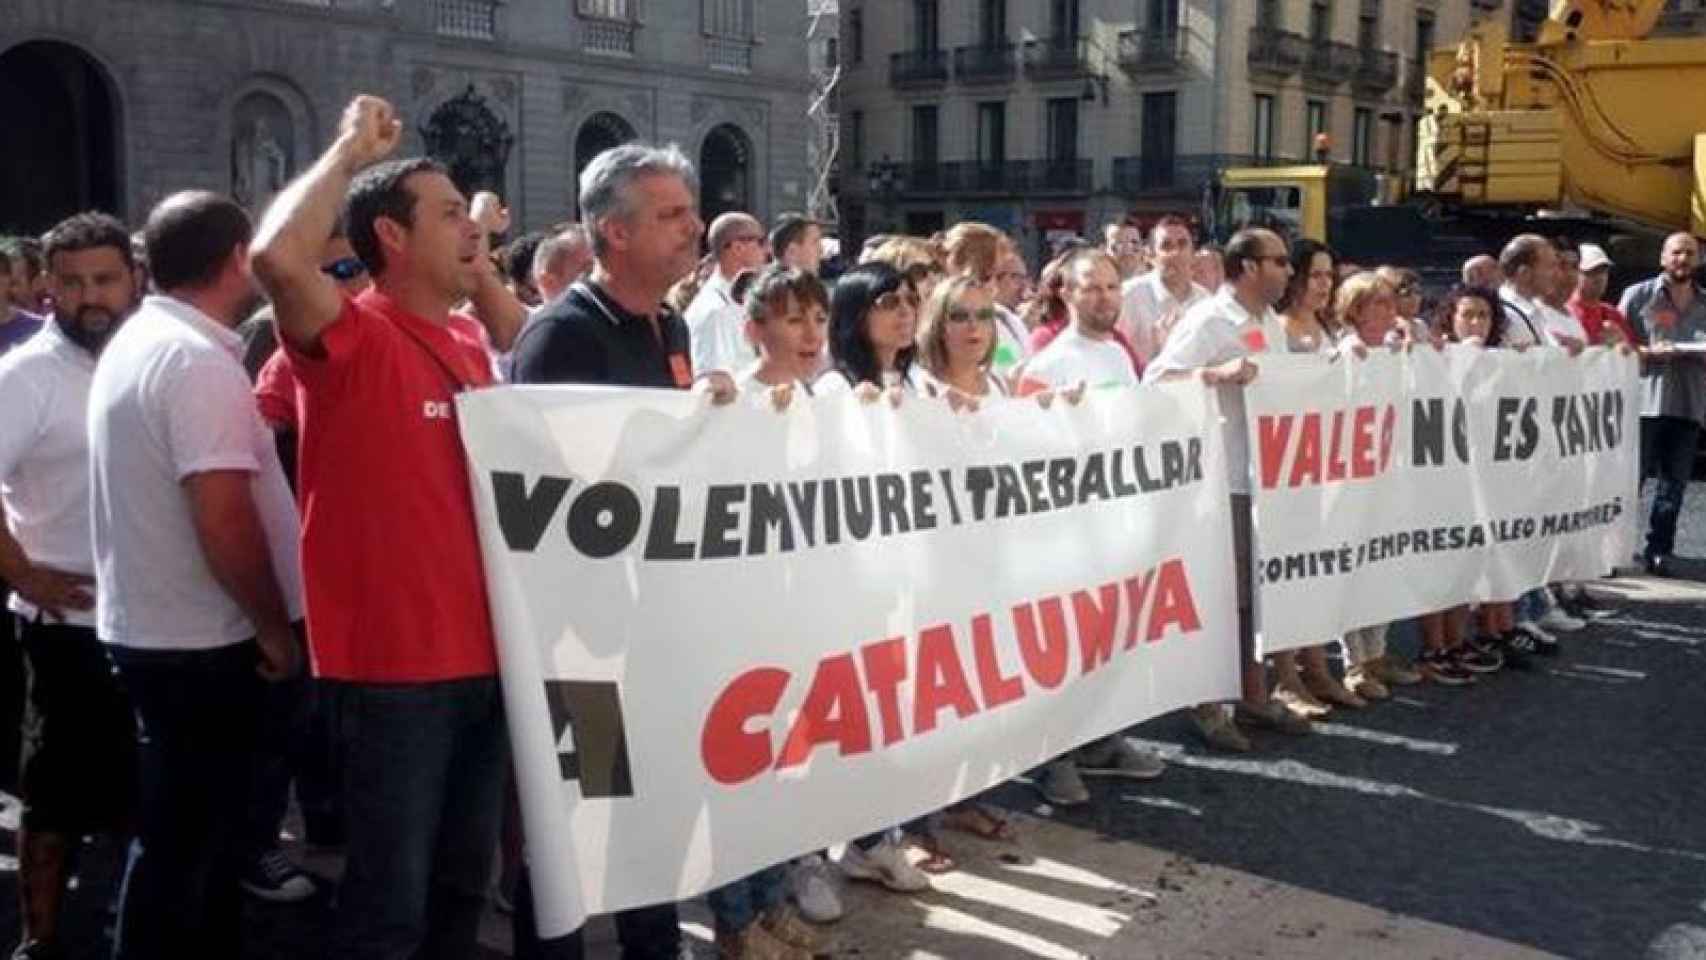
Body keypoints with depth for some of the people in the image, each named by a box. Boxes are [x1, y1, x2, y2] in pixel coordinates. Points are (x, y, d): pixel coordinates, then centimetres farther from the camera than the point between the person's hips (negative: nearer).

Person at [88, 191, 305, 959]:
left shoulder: (135, 342, 10)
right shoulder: (197, 361, -20)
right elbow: (225, 520, -24)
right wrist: (275, 629, -12)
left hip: (146, 629, 9)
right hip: (199, 644, -9)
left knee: (181, 837, 18)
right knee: (185, 847, 2)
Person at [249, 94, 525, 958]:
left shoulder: (473, 340, 11)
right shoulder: (351, 336, -13)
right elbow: (278, 256, -31)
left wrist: (486, 273, 13)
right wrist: (353, 149, -17)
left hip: (482, 653, 8)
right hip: (392, 664, -8)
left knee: (463, 880, 21)